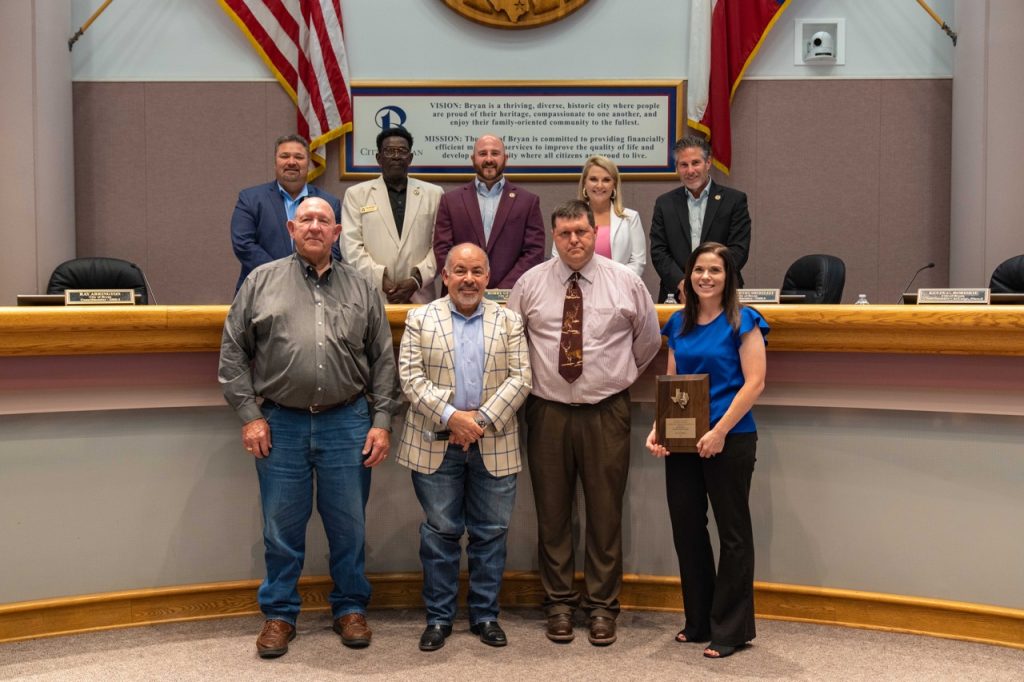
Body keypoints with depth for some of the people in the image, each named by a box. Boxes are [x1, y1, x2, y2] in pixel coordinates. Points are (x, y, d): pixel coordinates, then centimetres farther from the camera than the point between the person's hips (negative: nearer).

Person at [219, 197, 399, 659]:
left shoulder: (362, 288, 8)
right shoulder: (262, 281, 5)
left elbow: (384, 361, 7)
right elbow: (233, 352, 3)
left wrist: (382, 421, 0)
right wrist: (249, 414, -3)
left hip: (347, 423, 1)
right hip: (280, 423, 0)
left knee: (348, 526, 10)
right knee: (282, 528, 9)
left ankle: (350, 608, 27)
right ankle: (279, 614, 25)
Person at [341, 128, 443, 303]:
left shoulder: (433, 194, 11)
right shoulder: (356, 194, 8)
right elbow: (351, 246, 0)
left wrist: (416, 280, -8)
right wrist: (381, 281, -10)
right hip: (371, 296, -1)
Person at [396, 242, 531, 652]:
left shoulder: (509, 322, 8)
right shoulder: (420, 319, 5)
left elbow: (520, 377, -1)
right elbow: (411, 376, -4)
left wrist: (483, 418, -12)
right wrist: (450, 416, -15)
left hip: (494, 445, 1)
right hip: (436, 445, -1)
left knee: (490, 532, 7)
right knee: (440, 532, 6)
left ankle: (485, 615, 21)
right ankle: (439, 617, 18)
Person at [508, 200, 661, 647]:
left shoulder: (626, 283, 1)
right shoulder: (530, 284, 2)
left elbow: (649, 340, 13)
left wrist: (622, 376, 12)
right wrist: (530, 380, 9)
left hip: (606, 412, -1)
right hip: (548, 411, 1)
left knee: (606, 512, 6)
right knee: (552, 512, 8)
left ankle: (602, 605, 19)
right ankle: (559, 602, 22)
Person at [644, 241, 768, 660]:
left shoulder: (742, 322, -6)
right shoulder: (678, 324, 10)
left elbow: (754, 383, -12)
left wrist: (720, 431, -18)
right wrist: (658, 430, -1)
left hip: (730, 440, -6)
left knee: (732, 533, 5)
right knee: (686, 529, 11)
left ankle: (731, 629, 17)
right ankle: (699, 622, 27)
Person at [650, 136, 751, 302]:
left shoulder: (734, 200, 7)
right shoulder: (665, 203, 13)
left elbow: (738, 250, 0)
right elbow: (658, 252, 6)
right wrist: (681, 283, -9)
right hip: (676, 295, 2)